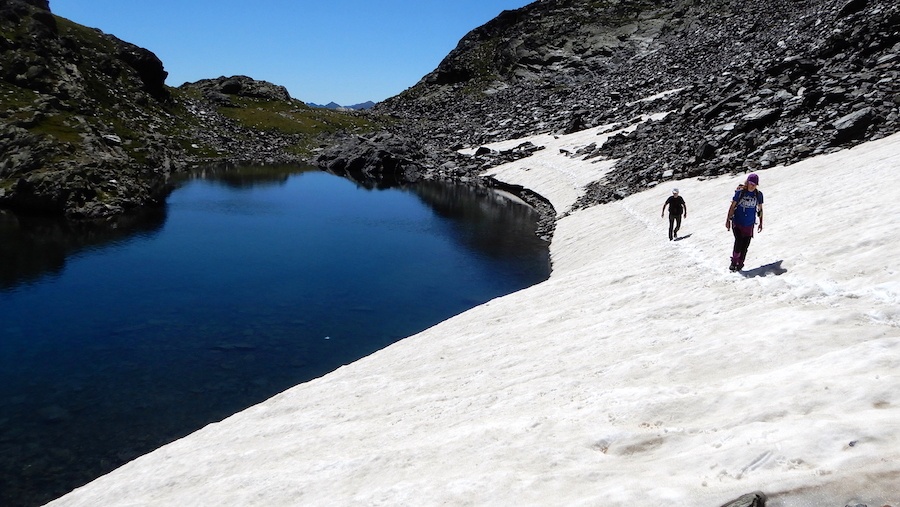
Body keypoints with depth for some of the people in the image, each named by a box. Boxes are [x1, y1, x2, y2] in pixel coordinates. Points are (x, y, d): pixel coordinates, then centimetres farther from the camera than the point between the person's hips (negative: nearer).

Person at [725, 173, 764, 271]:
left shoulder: (759, 194, 1)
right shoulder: (740, 192, -8)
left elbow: (760, 209, 12)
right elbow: (732, 206, -2)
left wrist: (761, 223, 15)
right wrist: (728, 220, -3)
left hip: (749, 225, 3)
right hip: (737, 223, -2)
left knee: (745, 246, 2)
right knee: (739, 241, -18)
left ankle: (740, 264, 16)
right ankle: (734, 261, -1)